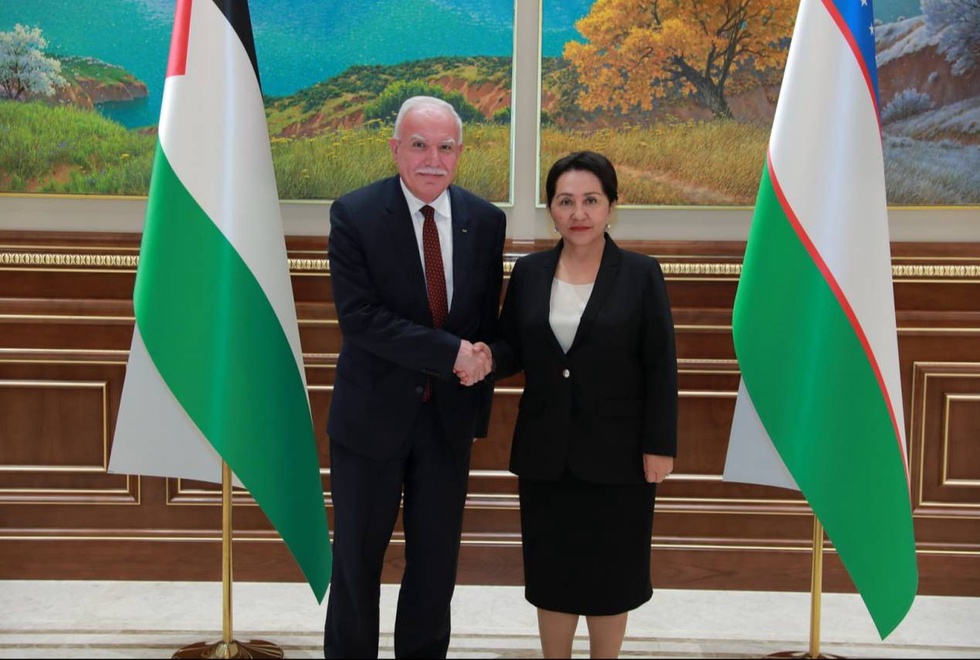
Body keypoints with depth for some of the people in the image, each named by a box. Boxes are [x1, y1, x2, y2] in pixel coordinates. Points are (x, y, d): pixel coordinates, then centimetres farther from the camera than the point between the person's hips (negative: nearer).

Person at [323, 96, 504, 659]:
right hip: (373, 415, -3)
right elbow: (359, 316, -18)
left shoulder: (486, 221, 0)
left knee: (437, 566, 14)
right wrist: (451, 353, -22)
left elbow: (487, 321, 7)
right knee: (357, 563, 11)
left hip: (450, 418, 3)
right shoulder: (354, 214, -10)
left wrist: (478, 406, 3)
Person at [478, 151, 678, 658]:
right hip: (545, 453, 3)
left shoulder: (641, 274, -5)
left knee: (609, 574, 11)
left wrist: (659, 446, -9)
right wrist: (488, 358, -17)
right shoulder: (529, 272, 3)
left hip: (617, 455, -2)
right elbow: (512, 348, 6)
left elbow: (660, 368, -6)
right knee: (551, 572, 12)